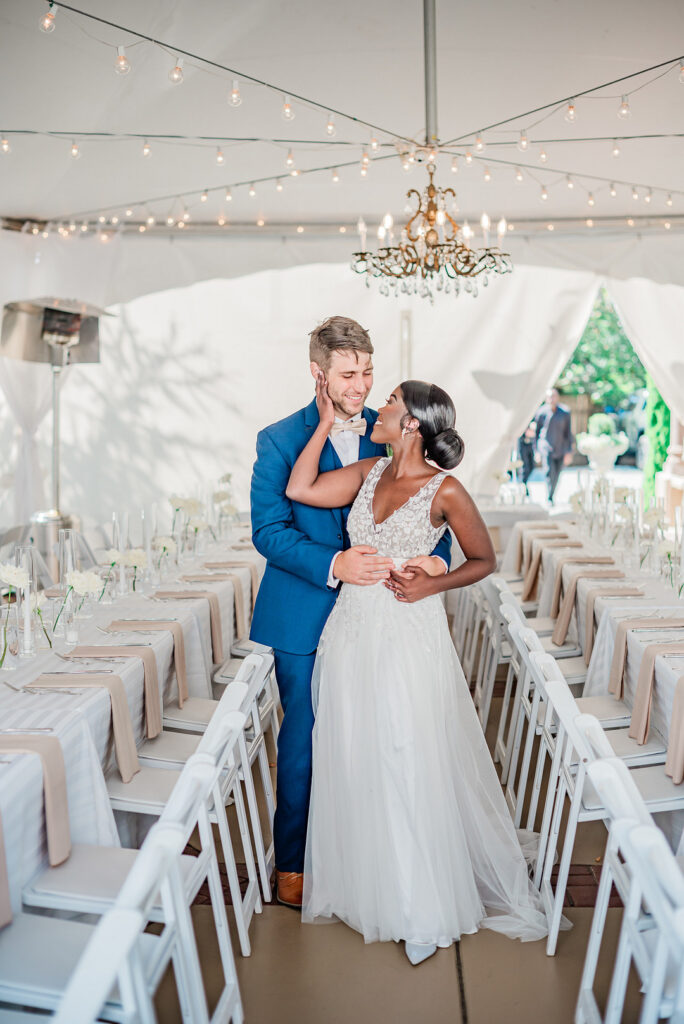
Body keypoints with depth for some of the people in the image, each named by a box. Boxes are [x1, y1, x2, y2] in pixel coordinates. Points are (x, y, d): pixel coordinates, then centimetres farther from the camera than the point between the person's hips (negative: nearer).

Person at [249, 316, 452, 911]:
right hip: (305, 617, -3)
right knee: (304, 741, 8)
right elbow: (268, 529, -12)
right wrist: (333, 565, -26)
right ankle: (293, 863, 26)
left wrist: (438, 558, -18)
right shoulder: (280, 440, -7)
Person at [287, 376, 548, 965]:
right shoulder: (369, 473, 7)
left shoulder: (445, 490, -8)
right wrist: (327, 421, -1)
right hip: (352, 632, 5)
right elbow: (300, 490, -3)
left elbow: (484, 561, 0)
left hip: (410, 635, -5)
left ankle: (423, 908, 20)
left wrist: (432, 585, -15)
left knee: (412, 767, 3)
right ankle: (366, 883, 32)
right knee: (356, 762, 13)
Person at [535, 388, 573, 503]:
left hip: (560, 449, 2)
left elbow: (568, 433, 4)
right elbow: (536, 432, 7)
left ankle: (551, 497, 28)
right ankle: (549, 499, -21)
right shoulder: (541, 412, -1)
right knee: (549, 472, -20)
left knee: (556, 476, 10)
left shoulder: (565, 412, 1)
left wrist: (569, 452, -2)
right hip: (546, 447, -2)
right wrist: (536, 451, 4)